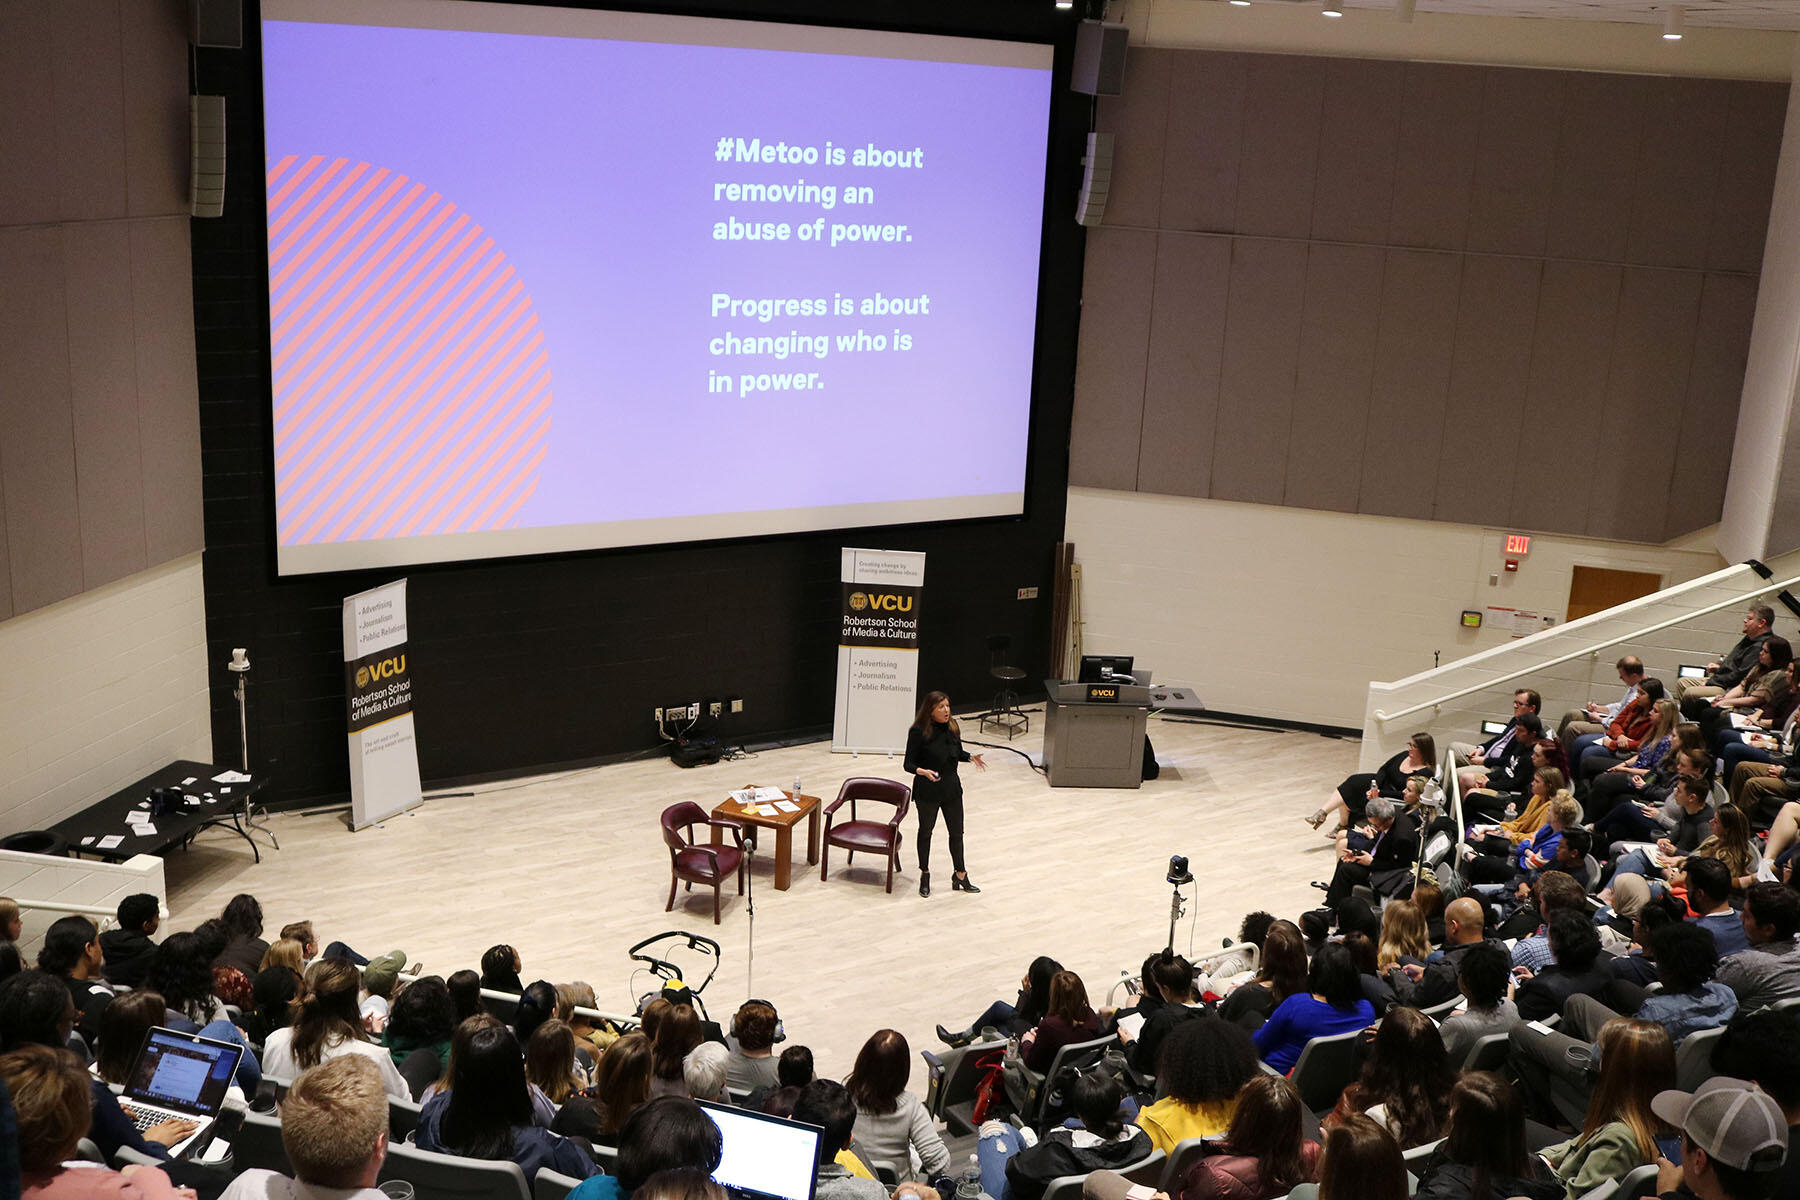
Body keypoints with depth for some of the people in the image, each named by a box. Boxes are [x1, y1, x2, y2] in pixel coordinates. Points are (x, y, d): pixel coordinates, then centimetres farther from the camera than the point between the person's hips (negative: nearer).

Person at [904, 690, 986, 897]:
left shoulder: (952, 727, -2)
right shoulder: (919, 732, -18)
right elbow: (908, 764, -15)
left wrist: (971, 757, -6)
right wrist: (922, 771, -34)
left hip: (951, 787, 5)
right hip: (927, 791, -4)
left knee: (956, 832, 11)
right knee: (926, 831, 15)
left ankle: (960, 876, 25)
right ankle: (925, 875, 31)